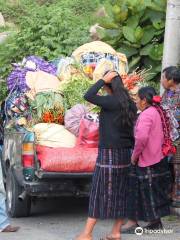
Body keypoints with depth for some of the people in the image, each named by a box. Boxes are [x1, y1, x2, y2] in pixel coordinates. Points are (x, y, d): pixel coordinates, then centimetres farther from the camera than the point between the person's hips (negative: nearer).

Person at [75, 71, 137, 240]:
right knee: (121, 192, 10)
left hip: (109, 153, -7)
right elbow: (132, 129, 12)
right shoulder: (129, 104, 8)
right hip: (125, 153, 8)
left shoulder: (112, 101, -15)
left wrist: (104, 80, -12)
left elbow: (88, 96, -21)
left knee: (99, 192, -4)